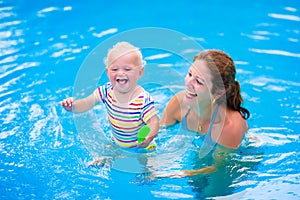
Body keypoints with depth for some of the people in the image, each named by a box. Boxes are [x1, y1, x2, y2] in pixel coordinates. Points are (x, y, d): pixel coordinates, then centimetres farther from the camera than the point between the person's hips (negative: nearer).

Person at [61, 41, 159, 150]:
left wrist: (148, 137, -47)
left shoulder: (143, 99, -26)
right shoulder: (107, 90, -12)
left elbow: (153, 122, -26)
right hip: (116, 144, 4)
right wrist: (72, 106, -28)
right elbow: (87, 103, -6)